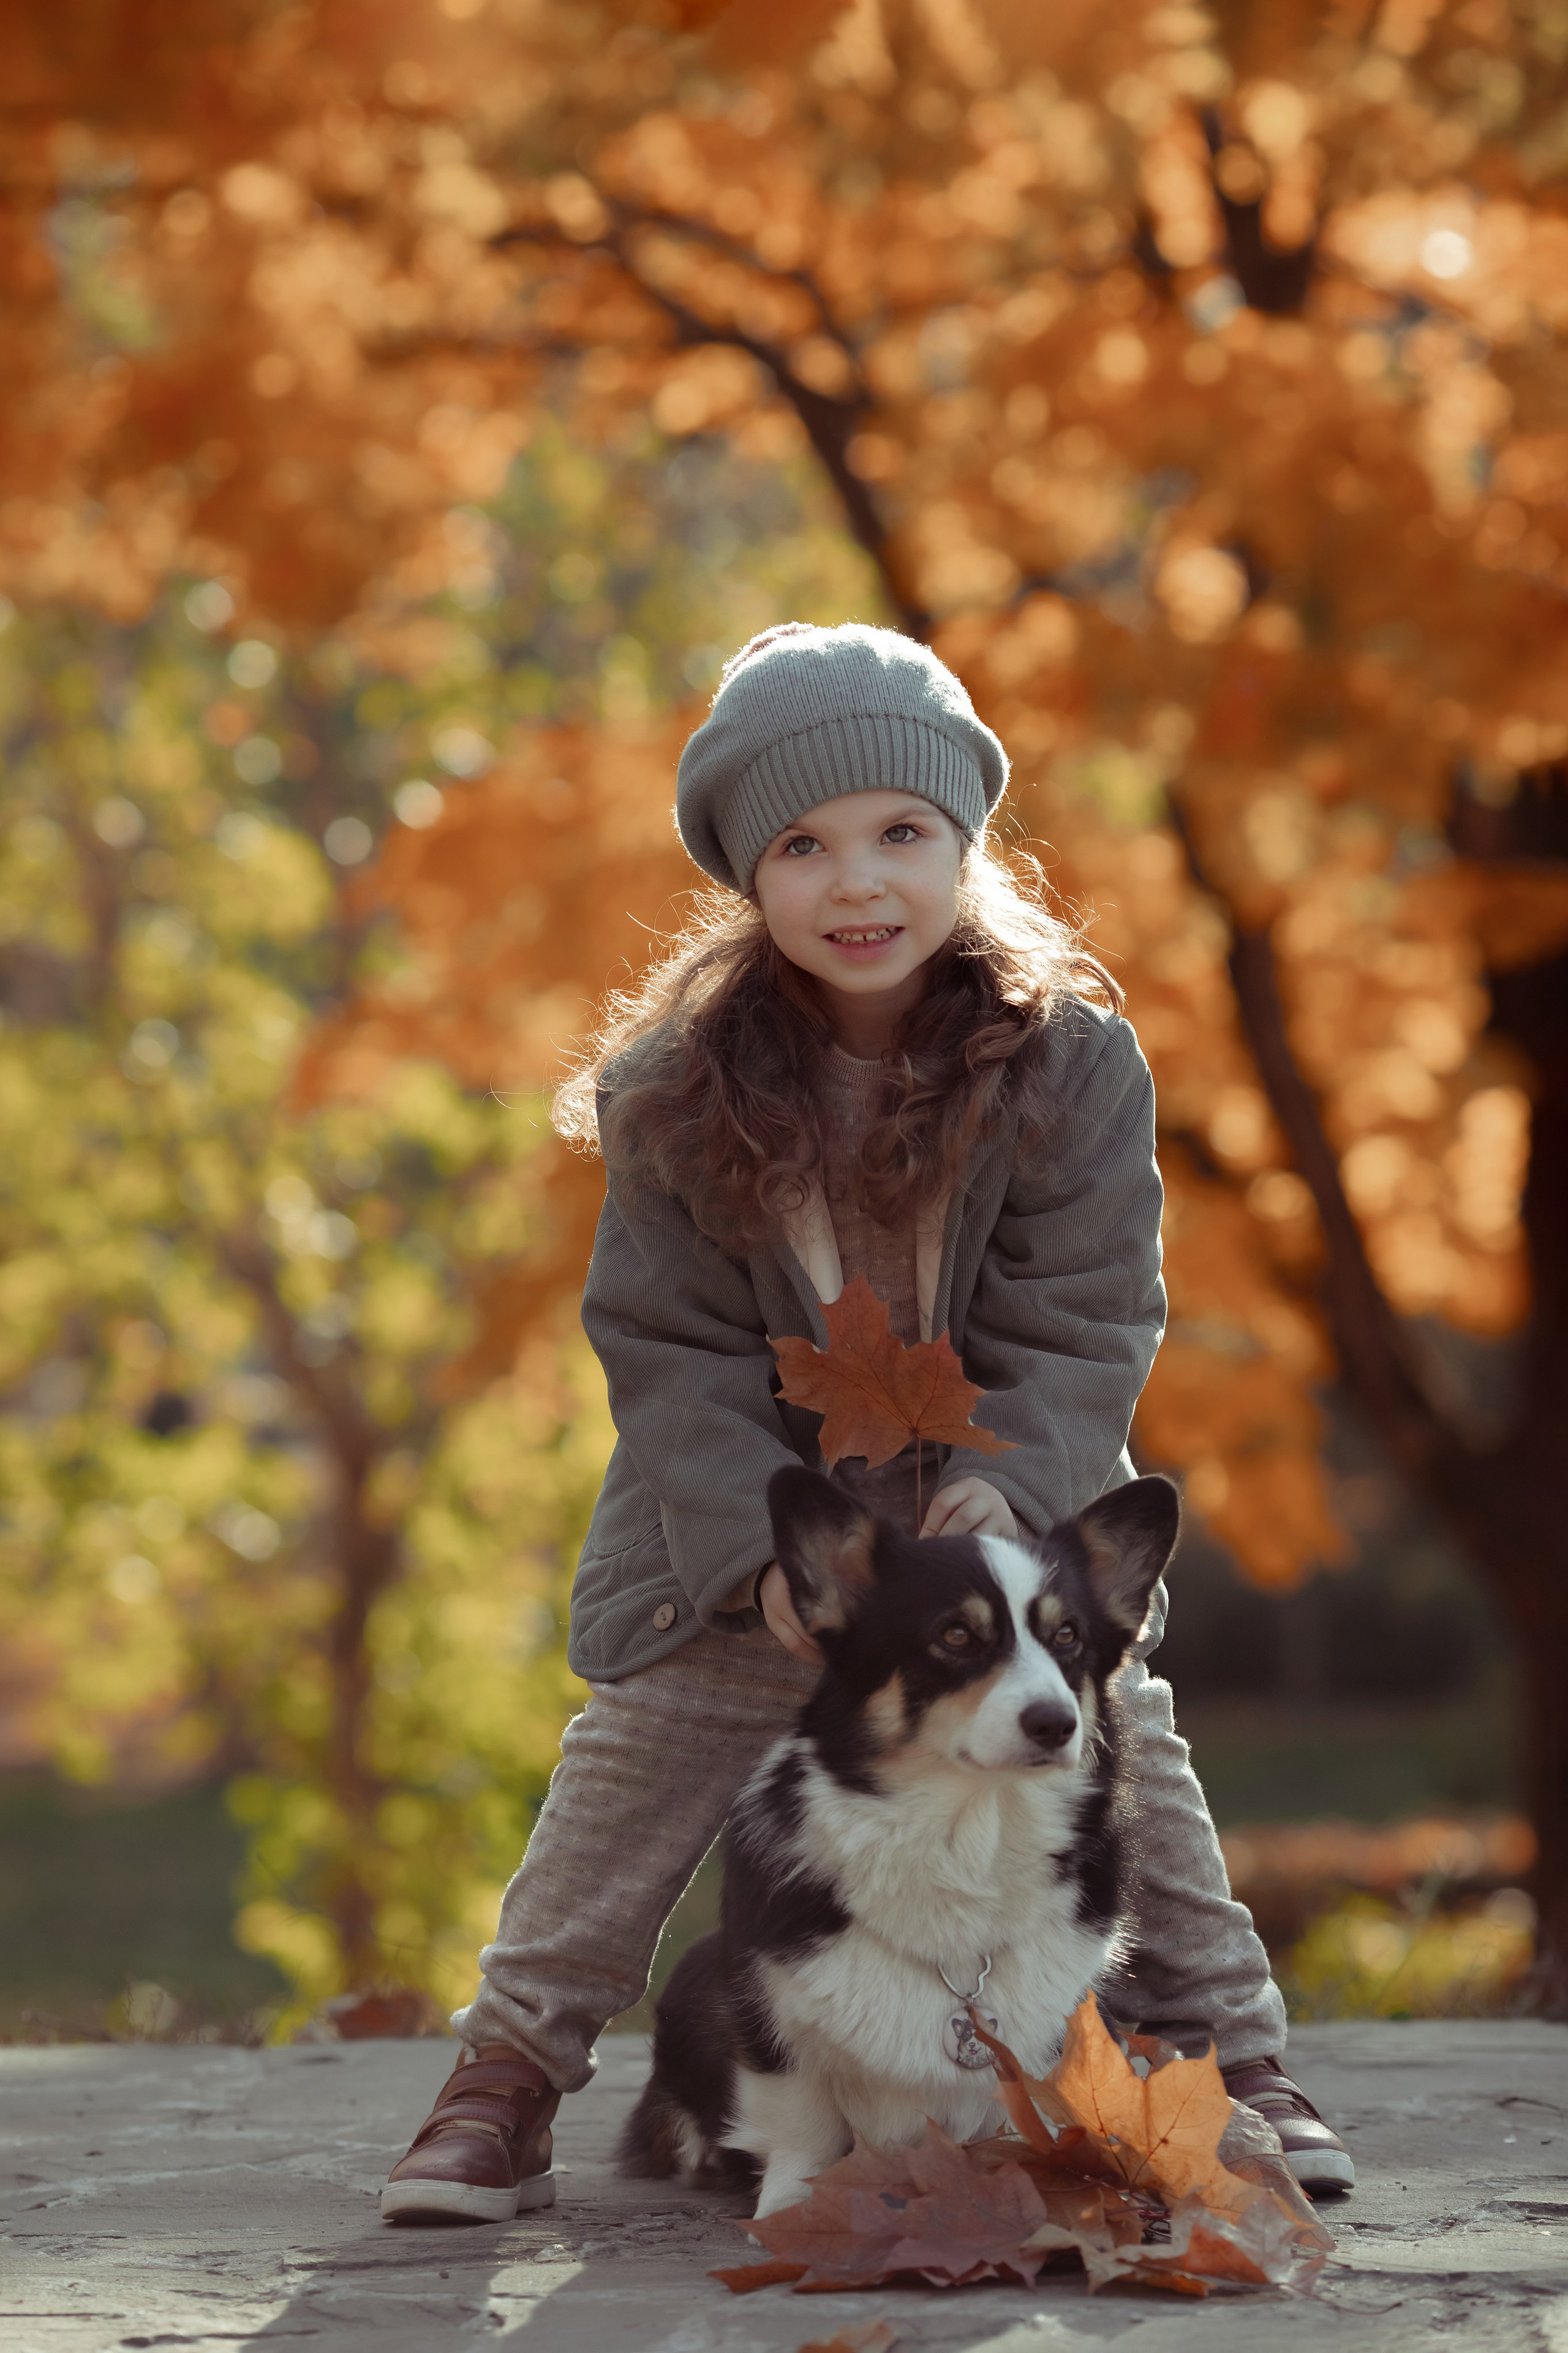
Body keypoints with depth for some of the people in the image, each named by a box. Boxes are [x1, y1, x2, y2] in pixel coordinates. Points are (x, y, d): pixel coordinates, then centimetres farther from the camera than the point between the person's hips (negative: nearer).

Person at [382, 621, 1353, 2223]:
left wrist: (1010, 1486, -29)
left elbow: (1085, 1321, -14)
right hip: (743, 1513, 0)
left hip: (1016, 1498, 0)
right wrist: (759, 1547, -23)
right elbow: (665, 1348, -12)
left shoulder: (1069, 1063, -16)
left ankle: (1229, 2060, 15)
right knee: (632, 1775, -1)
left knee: (1123, 1756, 0)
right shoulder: (681, 1085, -16)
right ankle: (508, 2078, 10)